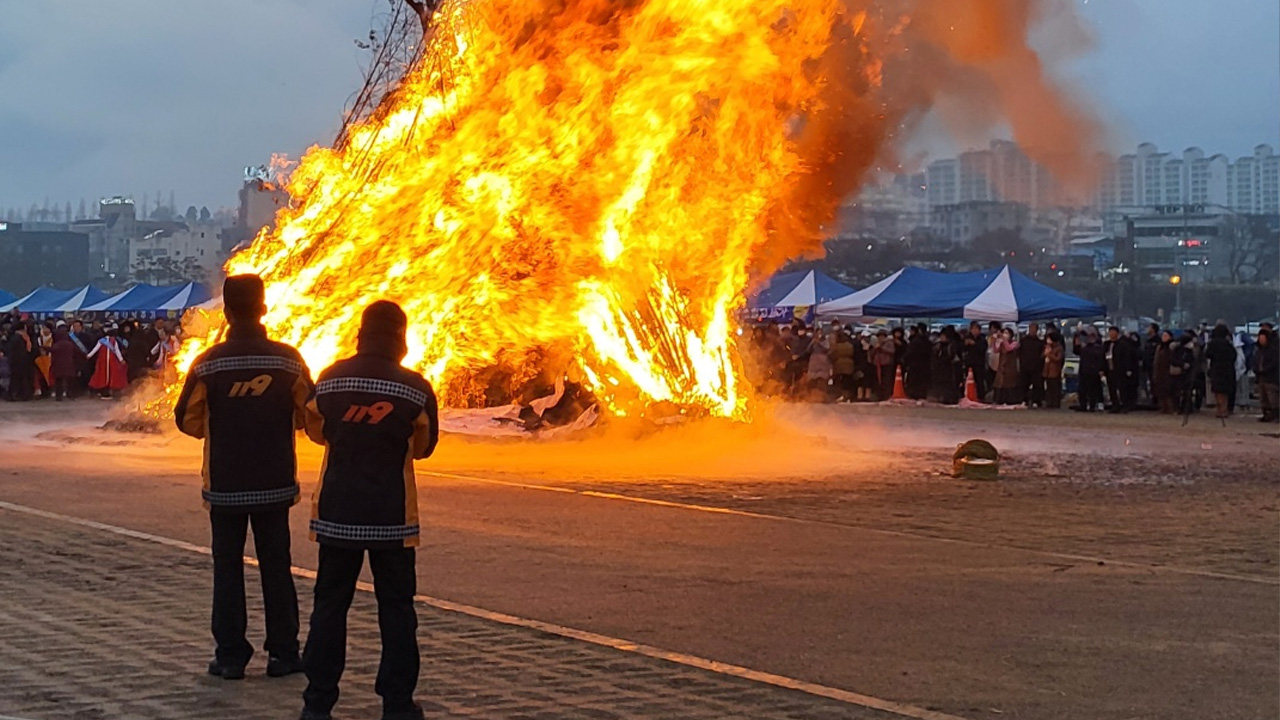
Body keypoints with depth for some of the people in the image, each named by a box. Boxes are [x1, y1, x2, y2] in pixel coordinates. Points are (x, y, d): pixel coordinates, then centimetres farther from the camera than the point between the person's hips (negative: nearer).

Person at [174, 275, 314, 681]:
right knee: (276, 567, 10)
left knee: (228, 569, 7)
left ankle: (231, 656, 7)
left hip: (225, 484, -1)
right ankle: (283, 654, 12)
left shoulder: (208, 363, -9)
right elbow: (309, 416, 1)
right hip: (275, 483, 1)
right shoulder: (288, 360, -7)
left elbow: (188, 421, -1)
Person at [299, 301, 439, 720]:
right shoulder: (415, 388, -8)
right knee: (396, 608, 8)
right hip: (392, 515, -2)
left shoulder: (330, 380, -3)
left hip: (337, 512, 2)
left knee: (330, 605, 10)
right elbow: (424, 447, 5)